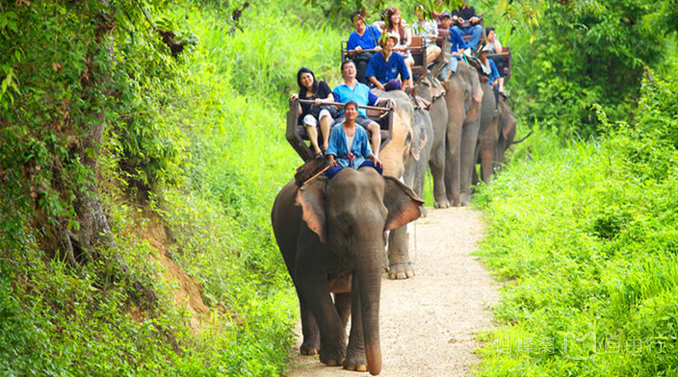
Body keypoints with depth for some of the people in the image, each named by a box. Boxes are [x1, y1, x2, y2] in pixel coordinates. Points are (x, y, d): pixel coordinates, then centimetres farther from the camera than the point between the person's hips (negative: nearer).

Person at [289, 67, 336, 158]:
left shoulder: (321, 85, 19)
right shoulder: (302, 94, 21)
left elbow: (331, 99, 7)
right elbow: (300, 112, 10)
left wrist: (321, 101, -11)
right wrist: (296, 101, -3)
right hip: (311, 117, 1)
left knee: (324, 112, -36)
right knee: (308, 118, -34)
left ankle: (325, 144, -48)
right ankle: (317, 149, -50)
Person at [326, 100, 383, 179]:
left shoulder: (361, 131, 14)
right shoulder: (337, 129, 6)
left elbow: (366, 150, 14)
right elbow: (332, 148, 1)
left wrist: (374, 157, -5)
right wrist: (331, 159, -18)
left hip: (358, 162, 3)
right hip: (341, 162, -3)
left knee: (378, 166, -25)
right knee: (331, 171, -38)